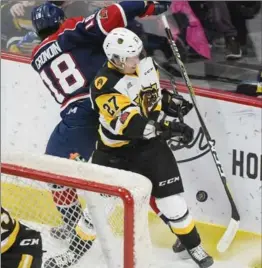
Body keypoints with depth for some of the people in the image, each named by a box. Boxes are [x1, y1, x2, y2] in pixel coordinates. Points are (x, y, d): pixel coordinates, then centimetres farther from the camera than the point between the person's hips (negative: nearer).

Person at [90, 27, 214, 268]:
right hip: (115, 151, -4)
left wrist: (170, 102, 0)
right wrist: (169, 128, -44)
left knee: (171, 197, 1)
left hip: (150, 144, 4)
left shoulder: (145, 63, -7)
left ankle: (194, 247, 17)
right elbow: (131, 125, -37)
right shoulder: (105, 86, -28)